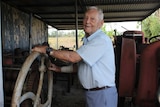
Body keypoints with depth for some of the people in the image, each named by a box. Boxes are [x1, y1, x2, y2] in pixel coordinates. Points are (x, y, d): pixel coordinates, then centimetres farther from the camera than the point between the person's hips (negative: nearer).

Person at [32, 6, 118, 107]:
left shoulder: (101, 40, -20)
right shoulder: (87, 41, 13)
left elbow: (72, 57, -26)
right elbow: (80, 66, 17)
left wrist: (47, 50, -16)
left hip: (103, 95, -8)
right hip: (91, 93, 8)